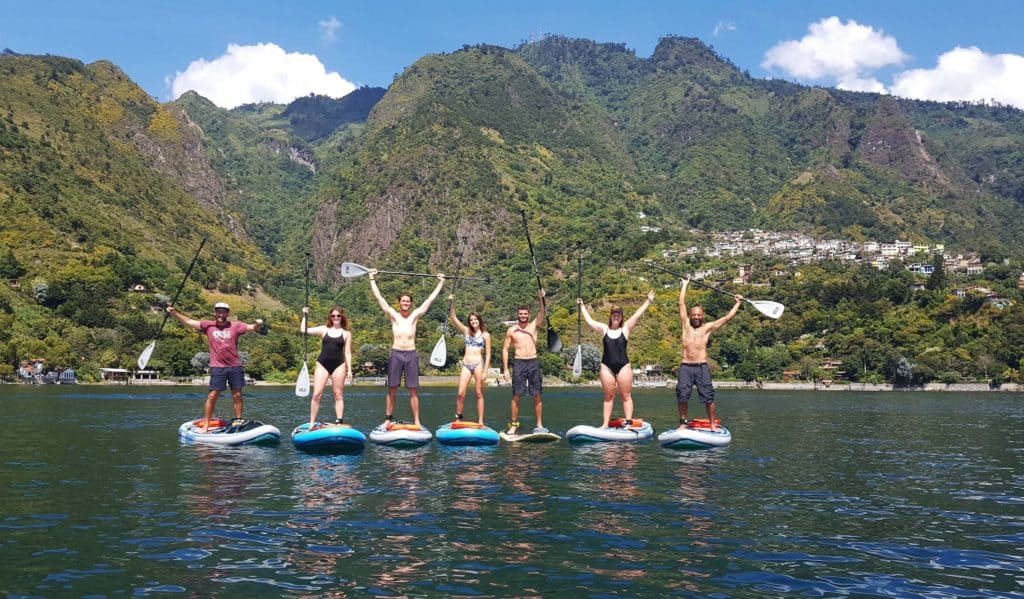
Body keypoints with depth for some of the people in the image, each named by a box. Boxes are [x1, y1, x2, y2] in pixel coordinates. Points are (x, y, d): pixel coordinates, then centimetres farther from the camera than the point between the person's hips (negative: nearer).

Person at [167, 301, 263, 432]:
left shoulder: (235, 326, 3)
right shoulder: (208, 326, 5)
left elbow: (251, 328, -6)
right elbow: (188, 322, 4)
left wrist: (257, 325, -28)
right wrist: (173, 313, -6)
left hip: (235, 366, 1)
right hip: (217, 367, -1)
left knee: (237, 396, 6)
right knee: (213, 395, -3)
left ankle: (238, 421, 16)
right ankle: (206, 424, 3)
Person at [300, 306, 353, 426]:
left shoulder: (346, 333, 7)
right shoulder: (324, 330, 8)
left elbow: (347, 353, 6)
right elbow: (303, 330, 3)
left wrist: (349, 370, 1)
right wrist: (305, 315, 2)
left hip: (338, 365, 0)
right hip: (322, 364, 0)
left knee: (338, 395, 3)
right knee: (317, 394, -5)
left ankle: (339, 422, 6)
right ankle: (312, 423, 1)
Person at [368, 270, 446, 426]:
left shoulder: (415, 315, 10)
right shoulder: (393, 315, 8)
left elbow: (430, 299, 14)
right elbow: (379, 297, 8)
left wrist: (441, 282, 17)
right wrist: (372, 279, 9)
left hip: (411, 354, 0)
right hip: (396, 354, 0)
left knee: (413, 390, 2)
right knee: (392, 389, 3)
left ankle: (416, 421, 5)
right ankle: (388, 419, 9)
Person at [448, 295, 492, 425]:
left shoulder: (485, 335, 3)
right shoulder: (467, 331, 11)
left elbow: (488, 354, 1)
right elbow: (453, 319, 3)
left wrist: (485, 371, -6)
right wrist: (452, 303, -9)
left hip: (478, 364, -3)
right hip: (466, 365, 3)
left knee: (479, 394, 0)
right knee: (460, 394, -4)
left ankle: (480, 421, 3)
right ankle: (458, 418, 10)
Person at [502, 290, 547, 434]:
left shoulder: (534, 326, 9)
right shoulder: (511, 330, 7)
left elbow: (542, 313, -7)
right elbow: (505, 349, 7)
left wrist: (541, 299, -25)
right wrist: (505, 369, 0)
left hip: (533, 363, 1)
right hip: (519, 363, -1)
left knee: (537, 396, 1)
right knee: (516, 396, -2)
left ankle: (539, 425, 7)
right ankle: (513, 425, 4)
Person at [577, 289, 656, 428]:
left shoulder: (625, 328, 4)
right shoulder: (604, 329, 7)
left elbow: (637, 315, 1)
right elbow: (589, 320, 14)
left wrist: (648, 301, -2)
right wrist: (582, 306, 22)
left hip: (623, 366, -1)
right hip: (607, 366, 1)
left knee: (626, 396, 0)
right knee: (608, 397, 5)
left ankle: (628, 423, -1)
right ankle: (605, 424, 5)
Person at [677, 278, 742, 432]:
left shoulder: (708, 327, 12)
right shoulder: (686, 325, 14)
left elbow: (727, 317, 13)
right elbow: (682, 304, 15)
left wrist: (738, 303, 18)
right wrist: (685, 285, 19)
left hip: (702, 367, -1)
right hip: (685, 367, 1)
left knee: (708, 396, -3)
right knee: (682, 396, -1)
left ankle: (713, 424, 7)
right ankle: (683, 423, 12)